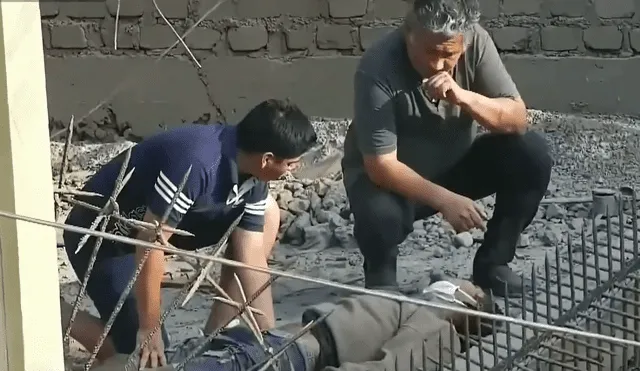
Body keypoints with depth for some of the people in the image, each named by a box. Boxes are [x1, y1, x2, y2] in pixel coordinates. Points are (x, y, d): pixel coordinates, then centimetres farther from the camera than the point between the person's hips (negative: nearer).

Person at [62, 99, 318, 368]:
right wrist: (149, 330, -26)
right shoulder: (196, 162, -36)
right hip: (100, 236, -8)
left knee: (266, 214, -2)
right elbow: (151, 243, -33)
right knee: (145, 352, -12)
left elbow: (251, 260, -6)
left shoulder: (252, 180, -10)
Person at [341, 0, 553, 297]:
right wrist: (445, 200, -39)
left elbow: (517, 120, -20)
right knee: (379, 216, -37)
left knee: (533, 155, -18)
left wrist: (463, 97, -37)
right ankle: (380, 276, -1)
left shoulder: (477, 42, -19)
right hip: (393, 177, -4)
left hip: (455, 162, 4)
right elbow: (381, 164, -30)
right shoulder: (378, 69, -30)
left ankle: (492, 264, 1)